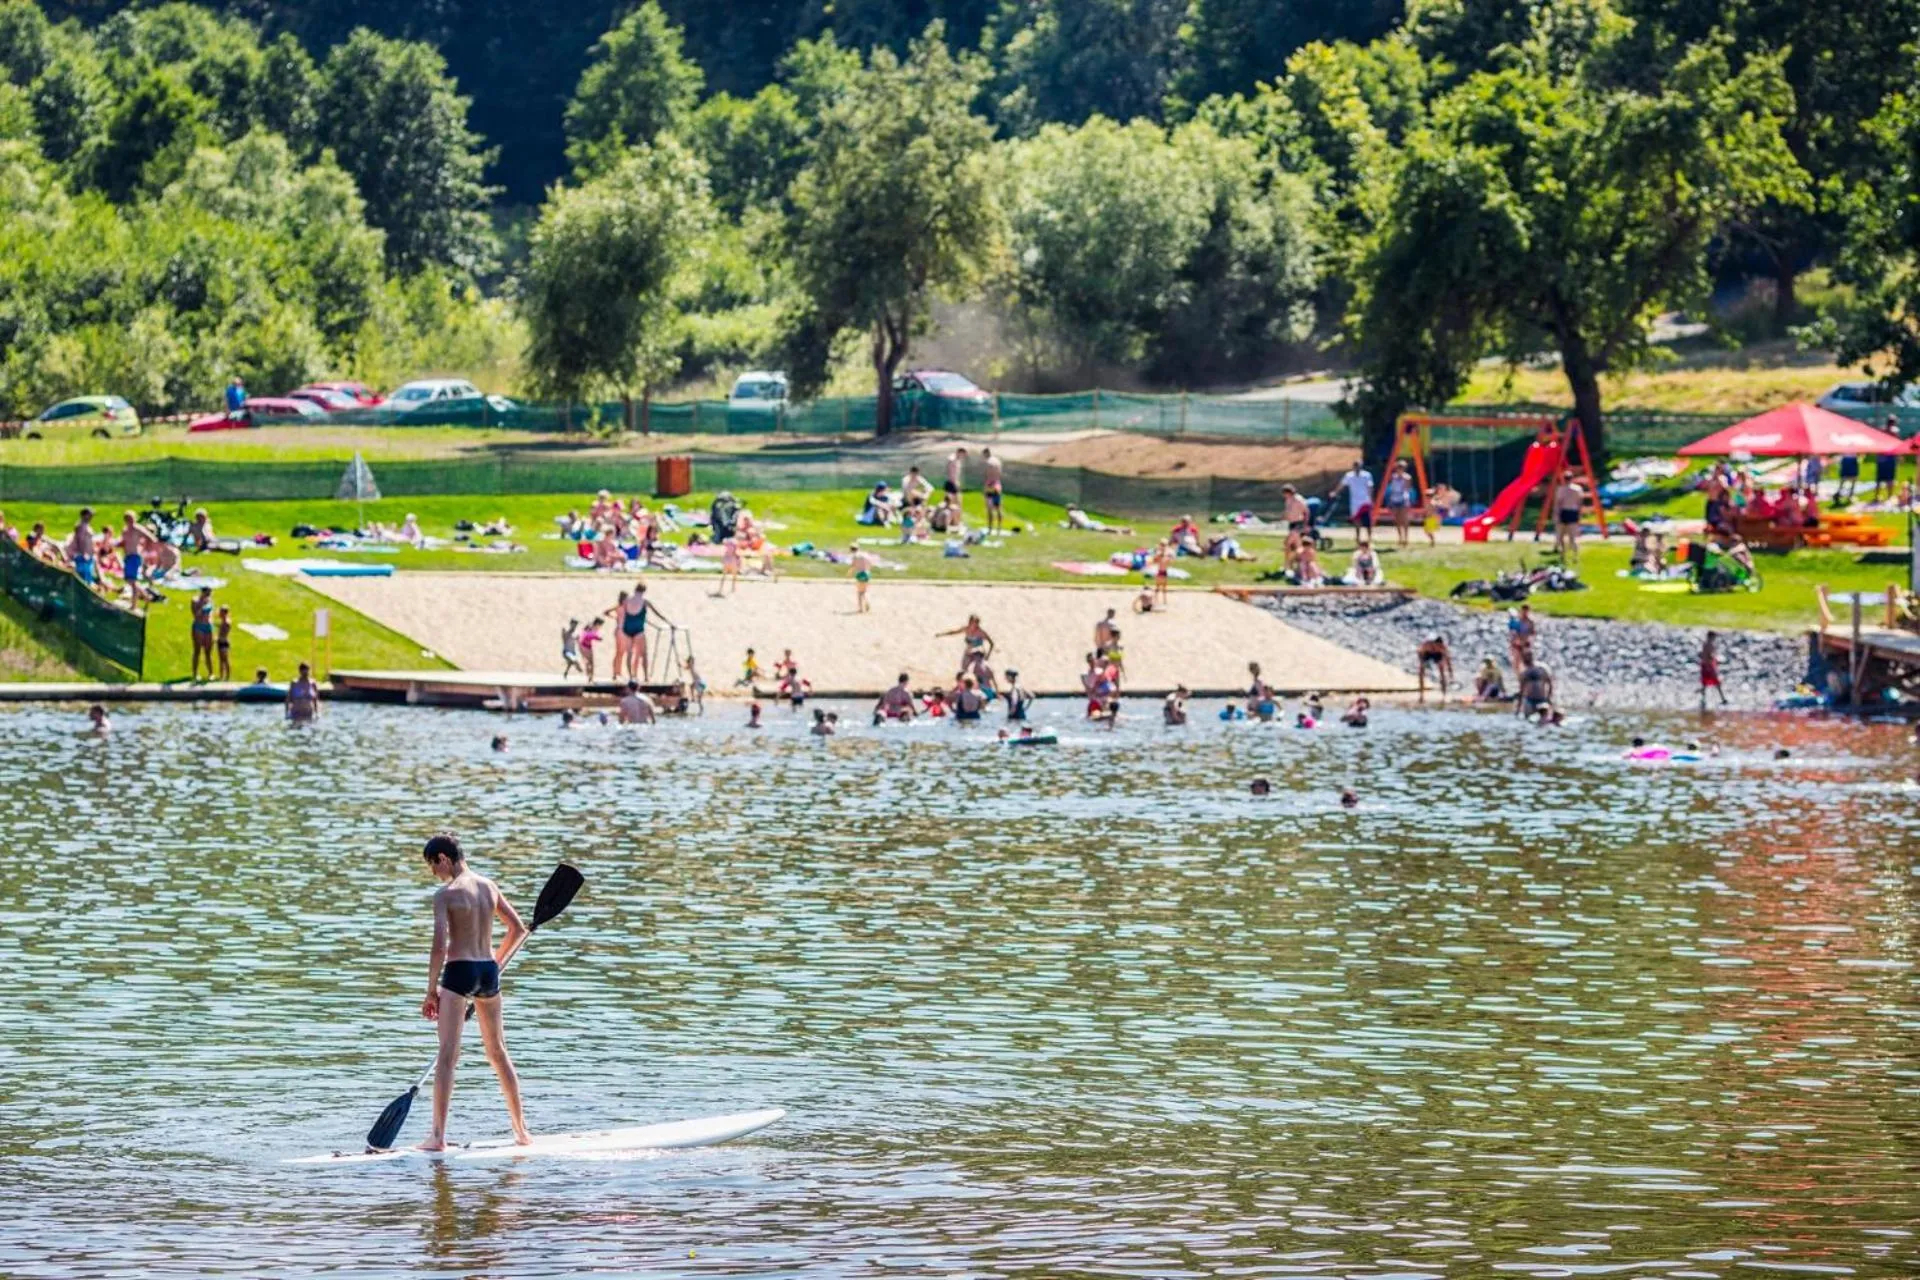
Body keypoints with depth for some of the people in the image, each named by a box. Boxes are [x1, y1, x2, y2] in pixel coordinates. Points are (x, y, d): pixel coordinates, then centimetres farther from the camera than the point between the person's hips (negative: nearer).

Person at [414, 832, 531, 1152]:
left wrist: (431, 991, -10)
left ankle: (438, 1135, -13)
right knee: (498, 1051, 18)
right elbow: (519, 929, 14)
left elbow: (440, 946, -16)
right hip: (488, 970, 6)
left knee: (447, 1055, -7)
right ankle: (521, 1129, 24)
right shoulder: (489, 887, 8)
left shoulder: (446, 894, -10)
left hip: (459, 972, -6)